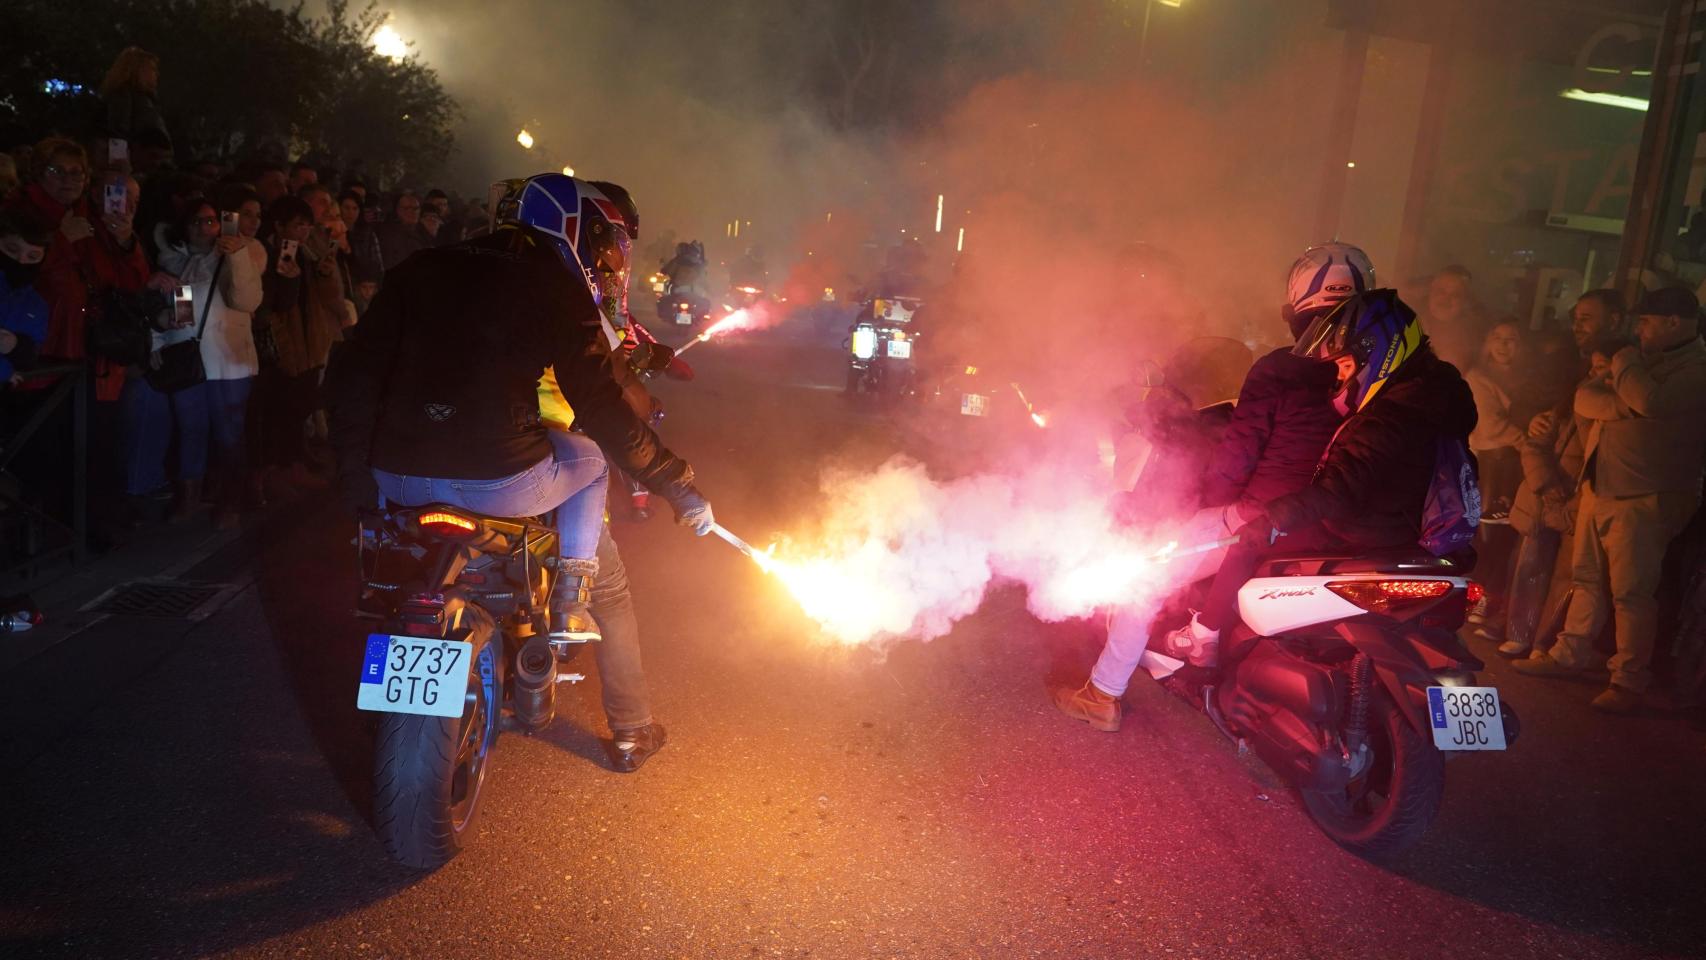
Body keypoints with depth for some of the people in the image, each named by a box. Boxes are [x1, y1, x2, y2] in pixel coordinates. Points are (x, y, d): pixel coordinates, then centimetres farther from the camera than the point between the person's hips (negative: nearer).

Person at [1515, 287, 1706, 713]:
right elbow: (1585, 398, 7)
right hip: (1597, 489, 8)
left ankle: (1629, 682, 2)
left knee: (1631, 593, -5)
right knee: (1585, 579, 15)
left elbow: (1652, 401, -27)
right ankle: (1569, 655, 27)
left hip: (1644, 500, -8)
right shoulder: (1642, 360, 19)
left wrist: (1623, 365, -8)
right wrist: (1625, 406, -14)